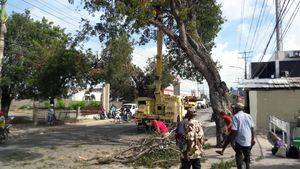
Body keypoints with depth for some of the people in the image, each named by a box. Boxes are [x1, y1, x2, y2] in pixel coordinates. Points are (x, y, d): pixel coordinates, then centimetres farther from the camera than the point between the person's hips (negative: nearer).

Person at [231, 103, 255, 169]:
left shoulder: (236, 117, -11)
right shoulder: (248, 116, 6)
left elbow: (234, 130, -15)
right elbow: (252, 128, 7)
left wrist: (232, 141, -11)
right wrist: (253, 139, 15)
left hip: (239, 141, -5)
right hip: (248, 141, 5)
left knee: (239, 157, 7)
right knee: (247, 156, 19)